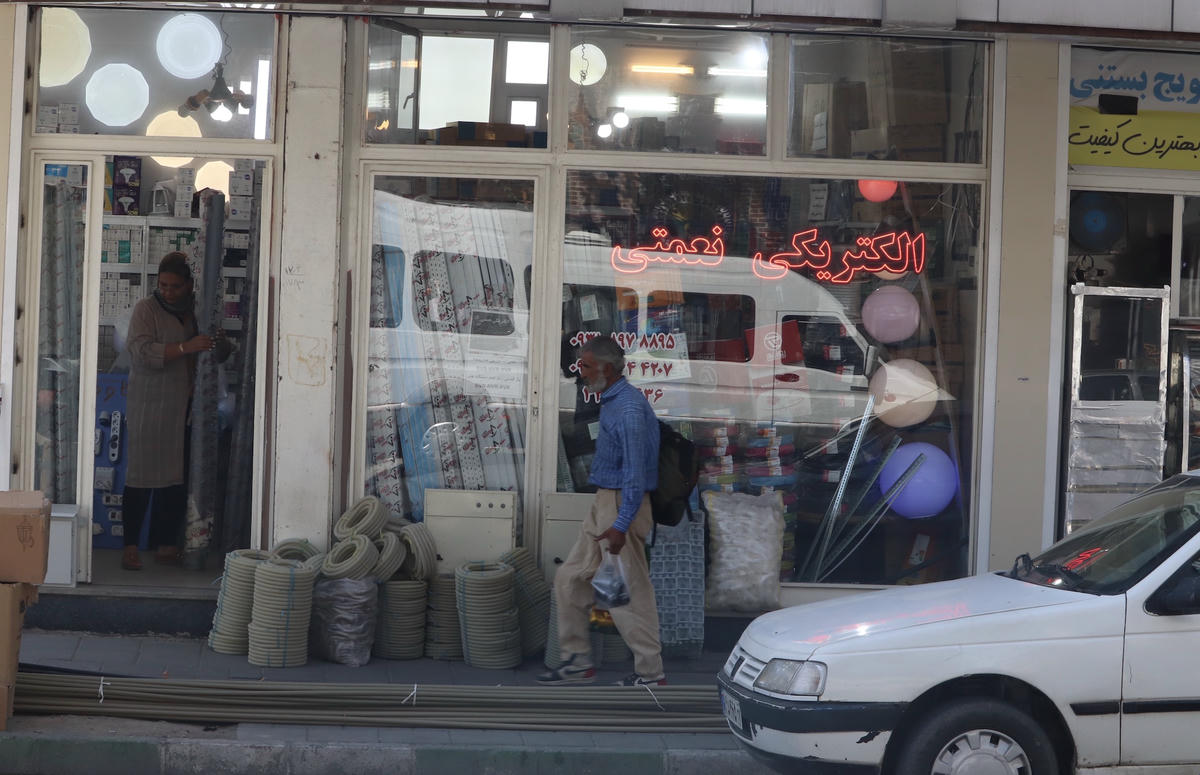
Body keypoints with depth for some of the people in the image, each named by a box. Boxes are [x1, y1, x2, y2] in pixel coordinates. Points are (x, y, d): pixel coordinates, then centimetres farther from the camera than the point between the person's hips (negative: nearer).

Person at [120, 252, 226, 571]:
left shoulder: (194, 311, 12)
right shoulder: (147, 309, -4)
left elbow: (208, 352, 26)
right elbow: (143, 352, -18)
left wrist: (219, 347, 2)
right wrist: (186, 347, -27)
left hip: (183, 408, 5)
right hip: (148, 405, -5)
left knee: (175, 476, 4)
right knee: (142, 474, -6)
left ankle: (165, 544, 12)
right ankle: (130, 545, -1)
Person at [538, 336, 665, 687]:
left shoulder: (629, 408, -19)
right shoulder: (611, 402, 13)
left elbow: (635, 472, -24)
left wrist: (620, 525, -27)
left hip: (622, 505, -10)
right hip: (603, 503, 10)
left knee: (628, 592, -4)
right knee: (570, 578, 11)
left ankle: (651, 672, 5)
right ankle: (578, 660, 18)